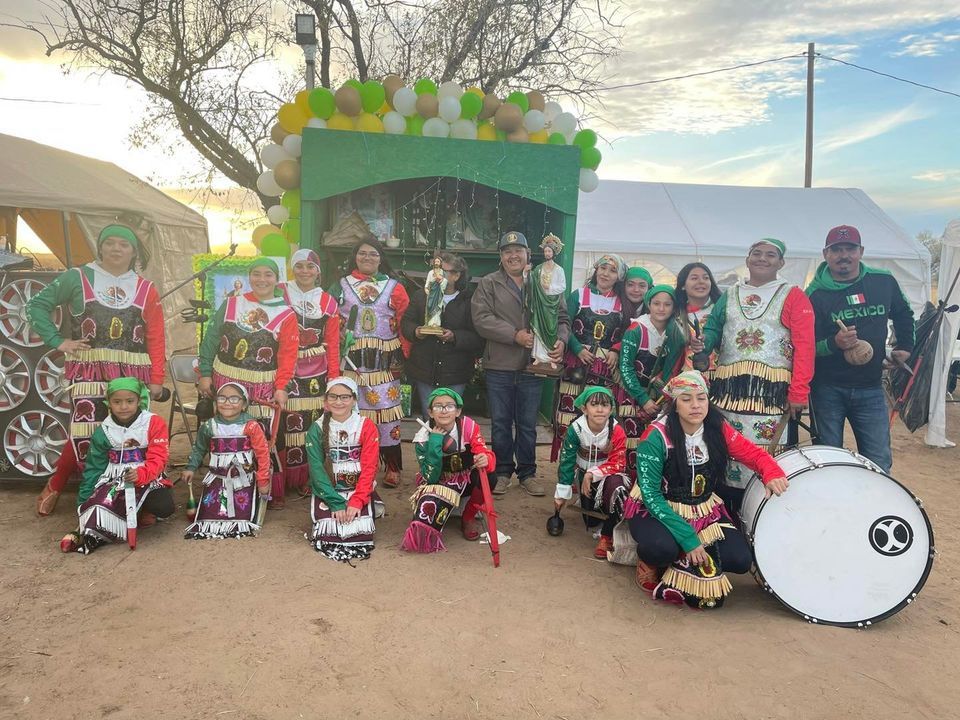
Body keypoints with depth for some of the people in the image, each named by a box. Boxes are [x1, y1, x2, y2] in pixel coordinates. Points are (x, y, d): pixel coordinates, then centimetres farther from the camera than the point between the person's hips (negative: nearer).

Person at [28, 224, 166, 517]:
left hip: (132, 375, 2)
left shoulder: (145, 289, 8)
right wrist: (57, 341, 0)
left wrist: (156, 380, 0)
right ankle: (55, 485, 17)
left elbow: (156, 338, 5)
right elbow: (36, 305, 10)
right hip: (89, 372, -1)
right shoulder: (77, 278, 5)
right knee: (86, 433, -7)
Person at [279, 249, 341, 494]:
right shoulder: (280, 293, 2)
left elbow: (333, 345, 10)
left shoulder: (328, 303, 9)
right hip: (286, 373, -1)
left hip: (317, 376, 2)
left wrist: (334, 379, 7)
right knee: (287, 425, -5)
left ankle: (309, 479, 16)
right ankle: (288, 478, 10)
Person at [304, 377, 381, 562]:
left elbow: (369, 467, -7)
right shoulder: (317, 429, -1)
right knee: (328, 531, -19)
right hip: (327, 491, 1)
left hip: (360, 490, 0)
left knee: (360, 531, -19)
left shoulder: (367, 427, -3)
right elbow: (316, 468, -8)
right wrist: (336, 503, -18)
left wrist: (357, 501, -19)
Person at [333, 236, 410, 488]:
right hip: (350, 362, 1)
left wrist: (402, 355, -3)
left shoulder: (394, 288, 8)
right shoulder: (341, 286, 10)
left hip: (385, 363, -1)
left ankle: (392, 468, 9)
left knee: (387, 411, -2)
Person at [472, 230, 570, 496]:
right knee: (500, 423, 10)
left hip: (533, 367, 1)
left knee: (528, 424, 12)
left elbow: (561, 318, 8)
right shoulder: (489, 284, 1)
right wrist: (515, 335, -18)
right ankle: (502, 472, 25)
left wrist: (561, 340, -13)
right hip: (499, 367, -1)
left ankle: (527, 473, 26)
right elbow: (481, 318, -11)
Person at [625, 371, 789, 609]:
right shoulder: (657, 436, -21)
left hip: (704, 510, 5)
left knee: (740, 559, -17)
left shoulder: (718, 429, -7)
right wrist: (688, 538, -26)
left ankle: (686, 564, 9)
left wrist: (772, 474, -28)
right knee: (663, 548, -35)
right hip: (655, 509, -4)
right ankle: (650, 563, 2)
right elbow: (650, 494, -21)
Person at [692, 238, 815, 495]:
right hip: (728, 390, 4)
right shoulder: (729, 296, 18)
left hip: (771, 392, -3)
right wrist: (702, 344, -10)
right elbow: (713, 329, 16)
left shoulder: (793, 297, 5)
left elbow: (804, 347, -2)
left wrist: (798, 393, -11)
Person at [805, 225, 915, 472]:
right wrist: (833, 343, -29)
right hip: (827, 390, -3)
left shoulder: (884, 282, 2)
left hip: (870, 389, 3)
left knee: (879, 462, 5)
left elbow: (903, 314, 23)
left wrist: (905, 346, 14)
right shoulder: (815, 294, -9)